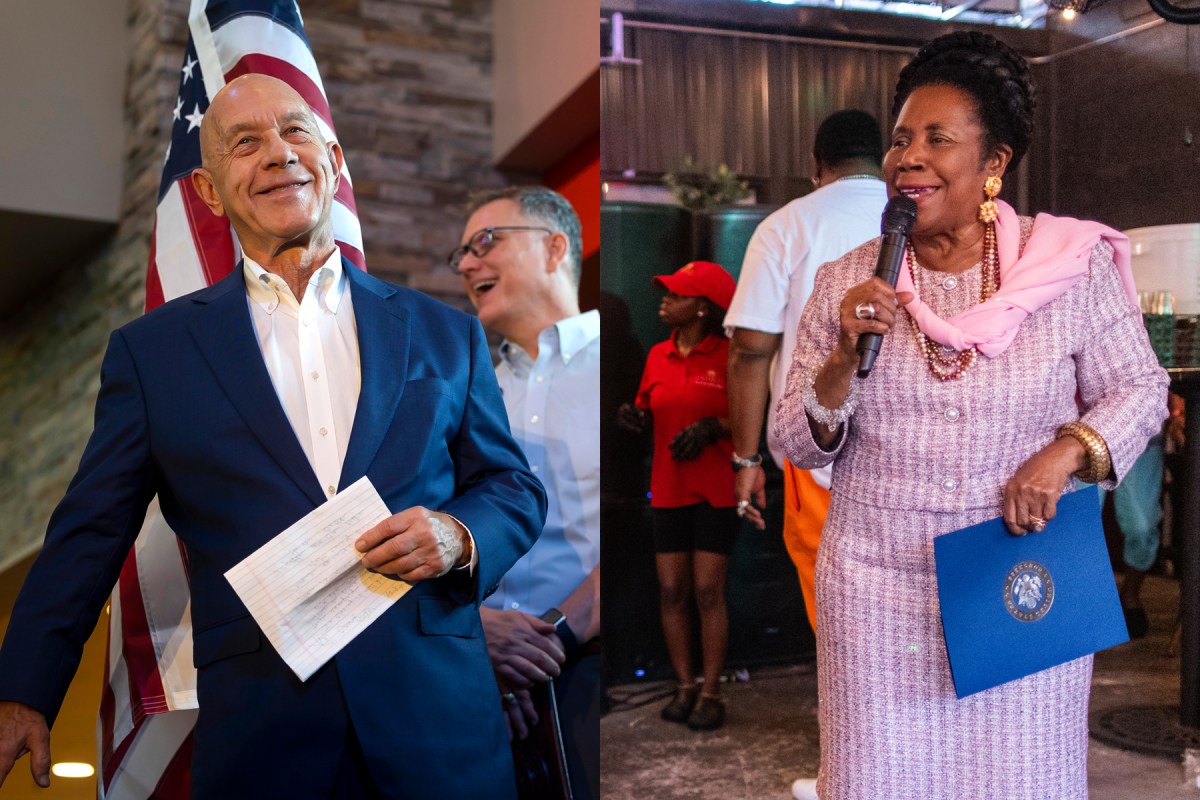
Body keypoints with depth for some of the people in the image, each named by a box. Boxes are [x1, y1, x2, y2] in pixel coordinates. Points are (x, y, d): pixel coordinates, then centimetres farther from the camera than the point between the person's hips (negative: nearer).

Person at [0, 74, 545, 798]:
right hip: (258, 734, -1)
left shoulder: (446, 333, 8)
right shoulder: (150, 351, 6)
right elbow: (89, 536, 6)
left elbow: (517, 487, 11)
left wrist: (457, 537, -10)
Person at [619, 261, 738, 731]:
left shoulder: (730, 356, -7)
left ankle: (711, 693, 6)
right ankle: (685, 687, 16)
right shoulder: (658, 355, 8)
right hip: (669, 489, 5)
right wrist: (636, 416, -5)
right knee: (671, 591, 4)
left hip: (717, 489, -4)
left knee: (707, 591, -5)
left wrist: (712, 427, -18)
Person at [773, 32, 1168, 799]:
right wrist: (844, 360, -19)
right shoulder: (847, 283, -3)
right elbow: (799, 445, -1)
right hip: (880, 580, 1)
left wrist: (1066, 451, -17)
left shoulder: (1072, 264, -6)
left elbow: (1140, 388, 1)